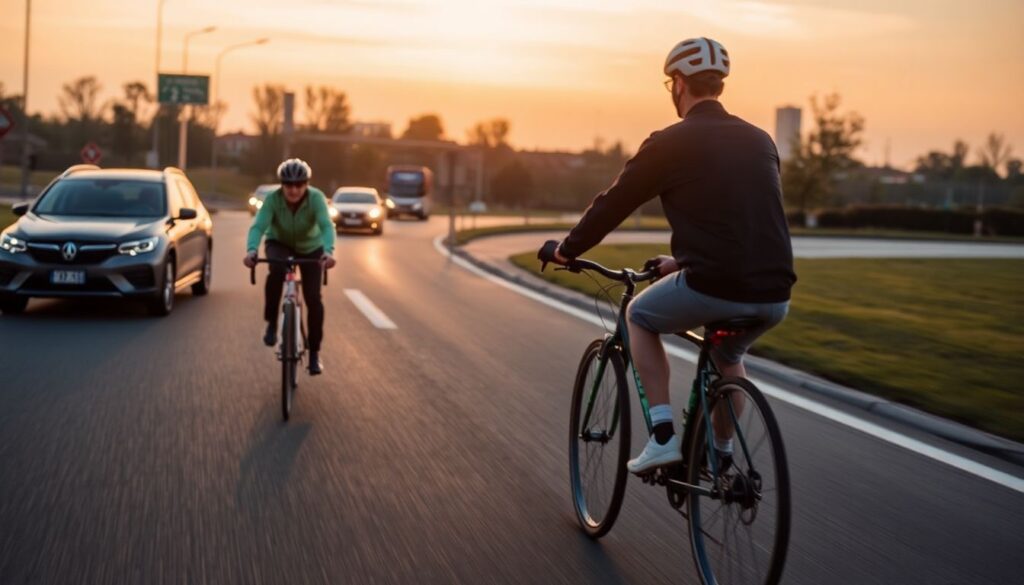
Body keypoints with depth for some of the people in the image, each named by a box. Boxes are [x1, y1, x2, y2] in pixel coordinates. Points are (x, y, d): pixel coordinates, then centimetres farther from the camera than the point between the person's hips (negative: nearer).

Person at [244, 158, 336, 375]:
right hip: (279, 243, 0)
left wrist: (329, 251, -62)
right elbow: (258, 226, -38)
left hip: (311, 247, 0)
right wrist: (251, 250, -57)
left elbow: (326, 225, -43)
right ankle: (271, 324, -17)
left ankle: (314, 352, 6)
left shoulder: (316, 198, -30)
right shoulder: (273, 199, -28)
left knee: (313, 298, -10)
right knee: (276, 271, -35)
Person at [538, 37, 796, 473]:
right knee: (727, 354, 36)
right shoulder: (760, 140, 18)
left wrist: (565, 250, 25)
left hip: (715, 289, -6)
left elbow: (613, 204, 8)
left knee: (640, 316, 24)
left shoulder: (670, 143, 1)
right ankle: (722, 454, 34)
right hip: (774, 296, 6)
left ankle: (663, 436, 14)